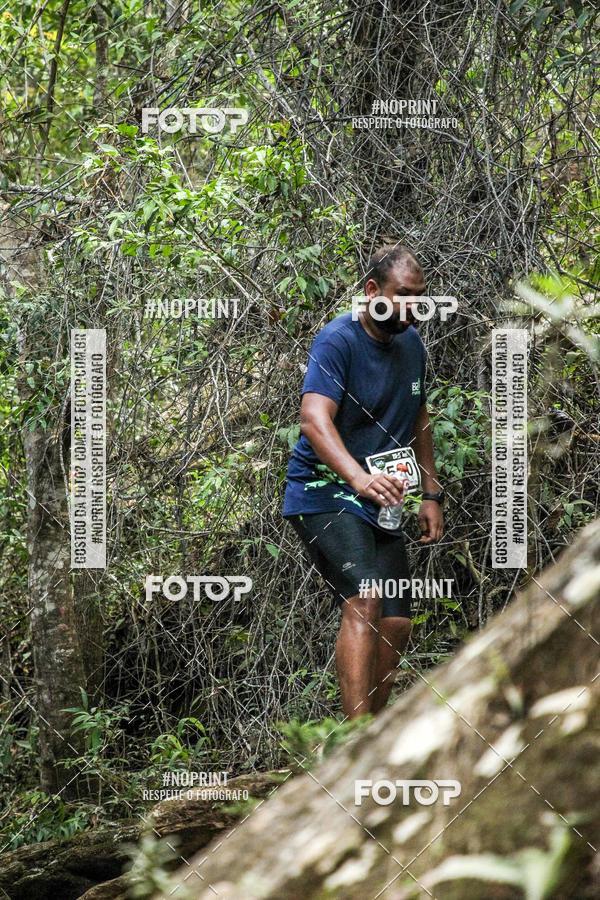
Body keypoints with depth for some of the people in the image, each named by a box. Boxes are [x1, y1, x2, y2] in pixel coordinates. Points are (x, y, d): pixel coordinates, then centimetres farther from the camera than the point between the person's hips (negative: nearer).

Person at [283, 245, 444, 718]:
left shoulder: (412, 343, 9)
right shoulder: (337, 341, -16)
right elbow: (314, 419, -32)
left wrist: (432, 494, 17)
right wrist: (359, 478, -48)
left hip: (378, 501, 8)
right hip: (324, 490, -8)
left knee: (396, 626, 2)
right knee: (365, 600, -27)